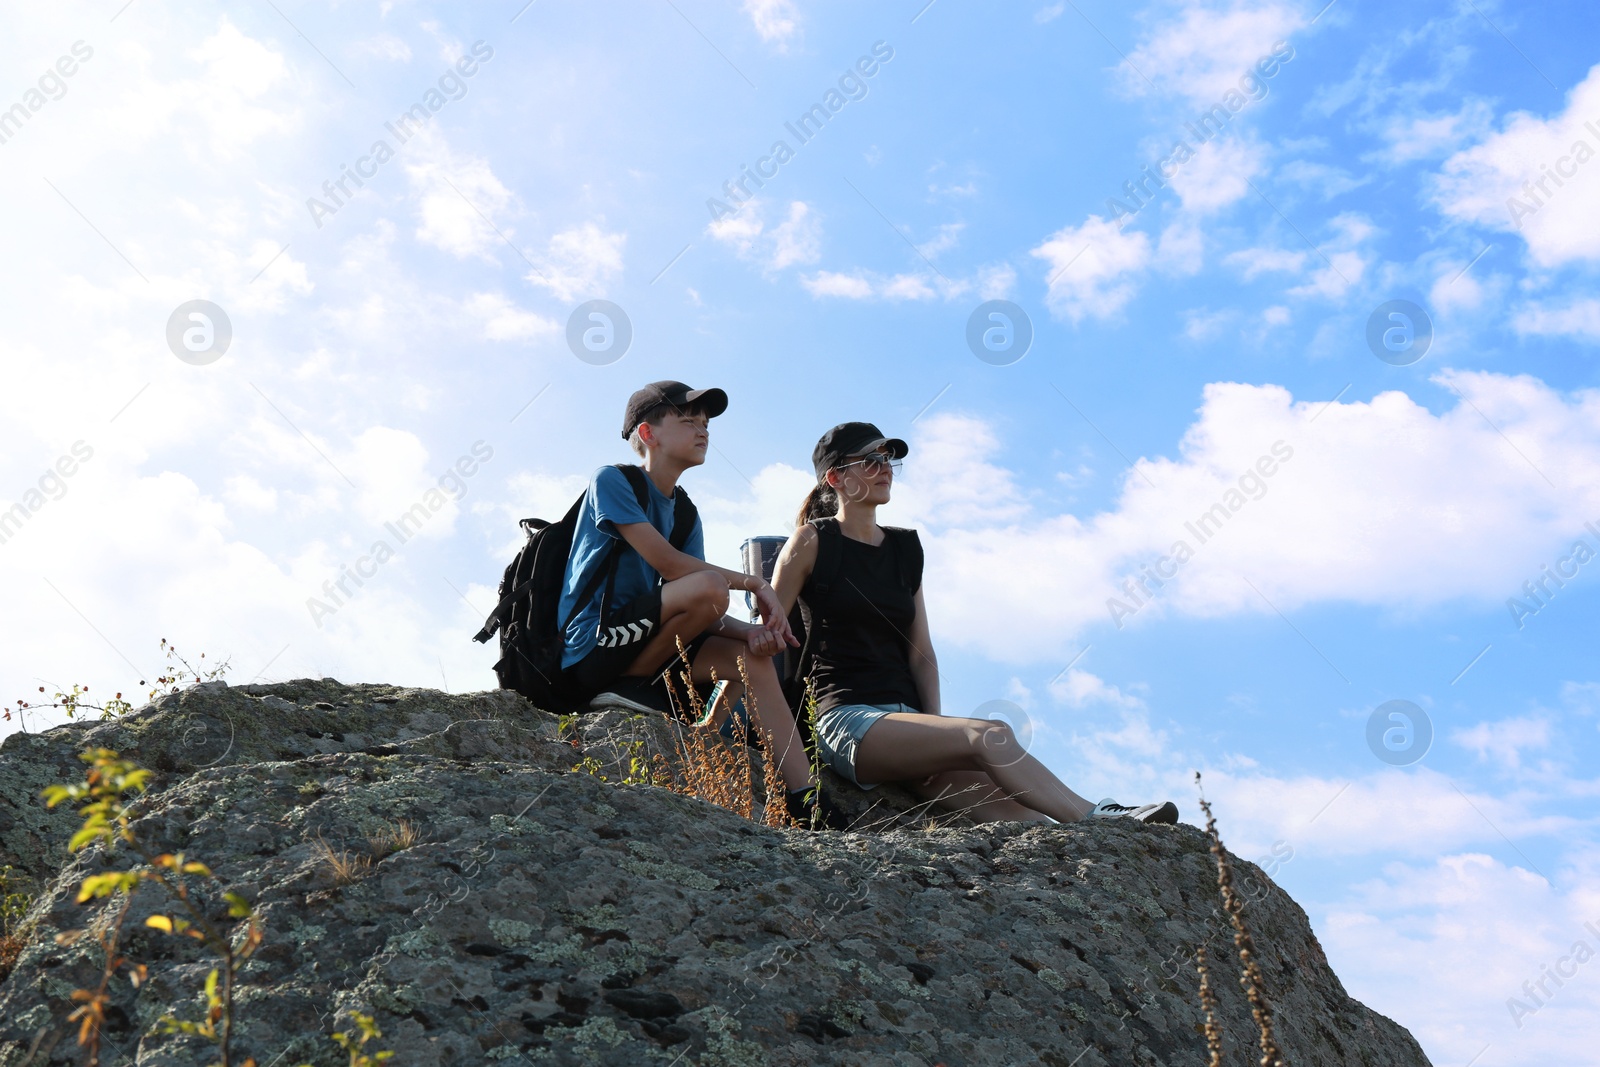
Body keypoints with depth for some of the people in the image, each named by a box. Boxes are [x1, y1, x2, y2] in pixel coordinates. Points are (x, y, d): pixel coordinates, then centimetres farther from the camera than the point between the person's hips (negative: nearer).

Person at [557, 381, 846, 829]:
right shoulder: (611, 481, -5)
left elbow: (698, 615, 4)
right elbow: (666, 561, -17)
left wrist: (748, 630, -16)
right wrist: (754, 583, -13)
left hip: (633, 649, 8)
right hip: (589, 649, -8)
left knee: (753, 656, -6)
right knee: (708, 586, -26)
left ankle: (808, 803, -12)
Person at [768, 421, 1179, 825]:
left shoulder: (905, 548, 18)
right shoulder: (813, 540, 3)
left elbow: (921, 653, 14)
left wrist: (935, 732, 0)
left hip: (906, 719, 5)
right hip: (845, 718, -5)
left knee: (1004, 802, -22)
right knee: (990, 736, -28)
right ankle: (1094, 818, -32)